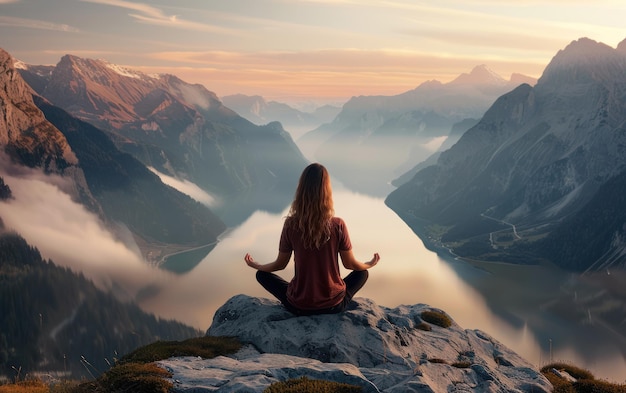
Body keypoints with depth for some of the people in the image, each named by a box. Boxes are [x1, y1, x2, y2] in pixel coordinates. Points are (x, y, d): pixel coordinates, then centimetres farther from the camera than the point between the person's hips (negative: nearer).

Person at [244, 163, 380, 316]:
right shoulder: (338, 225, -16)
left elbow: (280, 264, -1)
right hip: (333, 305, 1)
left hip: (298, 307, 0)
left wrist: (256, 266, 20)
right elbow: (350, 264, -3)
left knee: (262, 275, 22)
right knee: (362, 273, 26)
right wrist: (370, 264, 20)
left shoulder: (291, 225, -15)